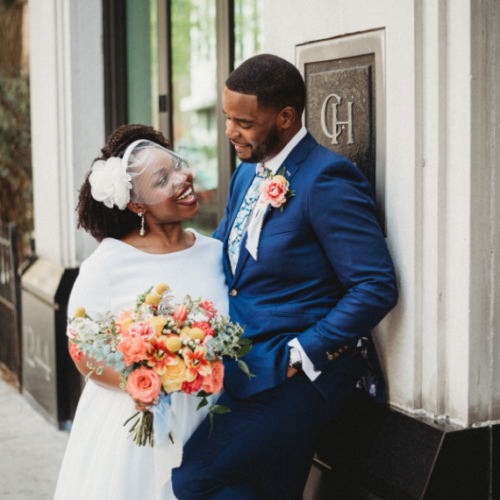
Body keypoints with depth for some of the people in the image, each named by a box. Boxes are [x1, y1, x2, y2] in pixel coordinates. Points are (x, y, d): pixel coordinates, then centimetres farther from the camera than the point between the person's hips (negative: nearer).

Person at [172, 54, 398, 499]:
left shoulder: (327, 179, -17)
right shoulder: (247, 173, 10)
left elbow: (376, 288, -20)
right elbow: (223, 255, 21)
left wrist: (300, 356, -18)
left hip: (297, 378, -8)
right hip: (245, 371, 8)